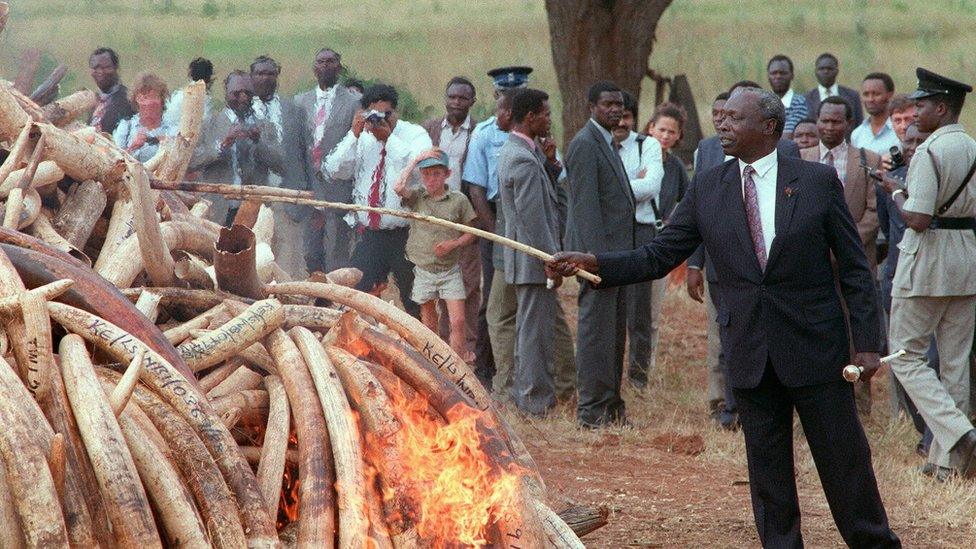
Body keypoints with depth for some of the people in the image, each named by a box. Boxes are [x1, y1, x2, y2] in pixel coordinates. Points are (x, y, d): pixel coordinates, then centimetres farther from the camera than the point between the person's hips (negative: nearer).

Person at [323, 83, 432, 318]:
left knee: (415, 303, 2)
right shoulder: (361, 139, 8)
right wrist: (354, 135, -10)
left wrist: (389, 138, -21)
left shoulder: (414, 135, -2)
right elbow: (333, 172, -2)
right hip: (370, 235, 4)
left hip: (406, 235, -4)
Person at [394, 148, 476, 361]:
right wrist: (415, 161, -14)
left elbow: (470, 233, 6)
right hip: (423, 270, 1)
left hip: (450, 270, -1)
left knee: (458, 321, -9)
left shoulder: (458, 200, -1)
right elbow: (399, 187, -22)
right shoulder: (417, 197, -1)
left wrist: (454, 243, -14)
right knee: (429, 324, 11)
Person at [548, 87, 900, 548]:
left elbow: (855, 268, -1)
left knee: (844, 458, 5)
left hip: (814, 348, -2)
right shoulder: (706, 189, 4)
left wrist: (866, 343, -6)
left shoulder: (818, 181, -3)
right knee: (766, 469, 8)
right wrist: (592, 263, -12)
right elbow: (658, 257, 3)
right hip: (750, 352, 3)